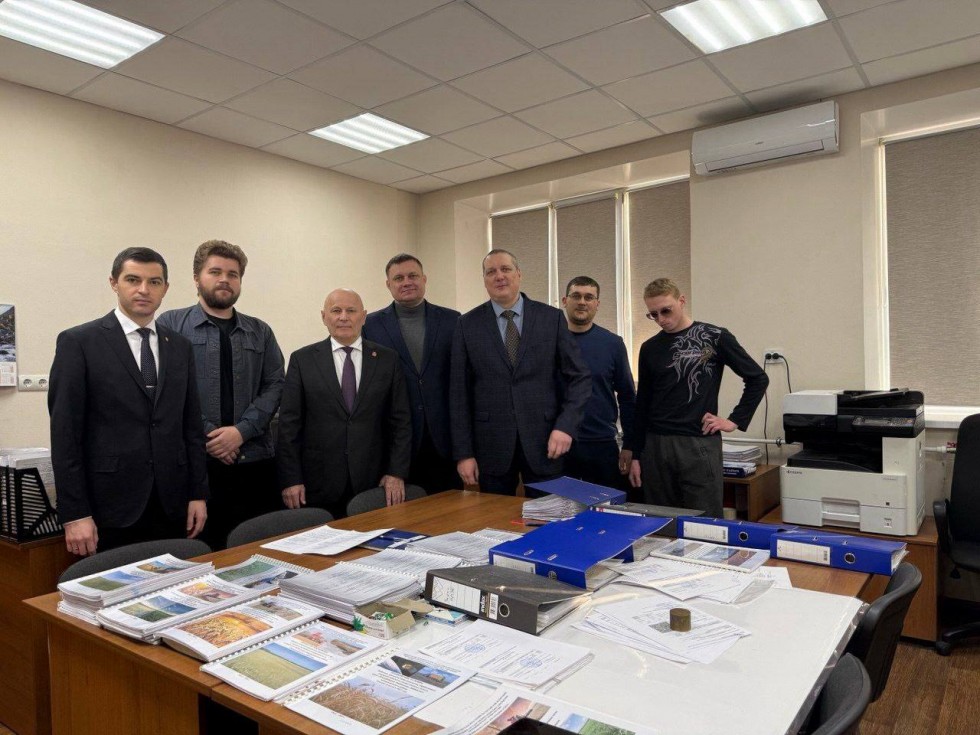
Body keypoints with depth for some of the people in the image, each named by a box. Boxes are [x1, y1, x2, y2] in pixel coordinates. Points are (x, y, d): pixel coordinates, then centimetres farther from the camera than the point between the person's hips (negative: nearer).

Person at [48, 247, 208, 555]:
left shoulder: (180, 347, 10)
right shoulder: (78, 342, -3)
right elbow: (65, 432, -7)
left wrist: (198, 493, 6)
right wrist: (74, 514, -10)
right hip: (109, 507, -3)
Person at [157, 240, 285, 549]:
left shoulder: (260, 332, 14)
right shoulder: (170, 325, 4)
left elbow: (275, 386, 5)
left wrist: (241, 431, -9)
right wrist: (206, 435, -11)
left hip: (255, 460, 3)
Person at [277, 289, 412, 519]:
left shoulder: (387, 359, 4)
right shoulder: (302, 360, 2)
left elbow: (400, 420, 3)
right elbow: (289, 424, 0)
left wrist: (397, 473, -4)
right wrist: (290, 480, -5)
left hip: (373, 482, 1)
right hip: (319, 483, 0)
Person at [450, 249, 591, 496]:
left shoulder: (552, 318, 2)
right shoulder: (468, 324, 2)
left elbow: (579, 377, 3)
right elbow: (459, 391, 1)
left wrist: (566, 426, -10)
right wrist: (463, 452, -3)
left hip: (544, 442, 0)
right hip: (491, 445, 0)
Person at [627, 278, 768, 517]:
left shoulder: (715, 337, -1)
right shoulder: (650, 348, 8)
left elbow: (758, 379, 4)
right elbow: (642, 405, 11)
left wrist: (735, 420, -2)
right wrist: (636, 455, 9)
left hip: (700, 445, -3)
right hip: (656, 446, 3)